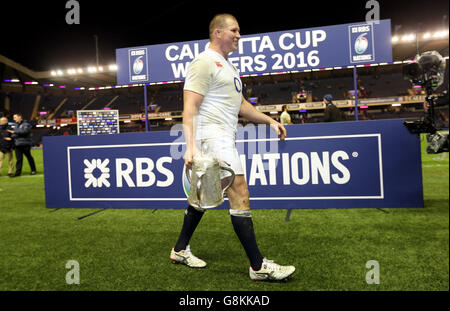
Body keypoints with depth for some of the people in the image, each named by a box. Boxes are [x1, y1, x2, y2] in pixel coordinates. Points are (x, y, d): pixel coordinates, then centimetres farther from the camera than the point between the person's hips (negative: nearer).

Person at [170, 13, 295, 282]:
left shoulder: (227, 65, 23)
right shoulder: (204, 62, -7)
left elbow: (241, 104, 27)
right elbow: (190, 107, -15)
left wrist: (270, 120, 19)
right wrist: (191, 146, -25)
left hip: (225, 137, 10)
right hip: (212, 135, -10)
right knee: (239, 192, -13)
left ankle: (181, 250, 28)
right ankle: (258, 266, -5)